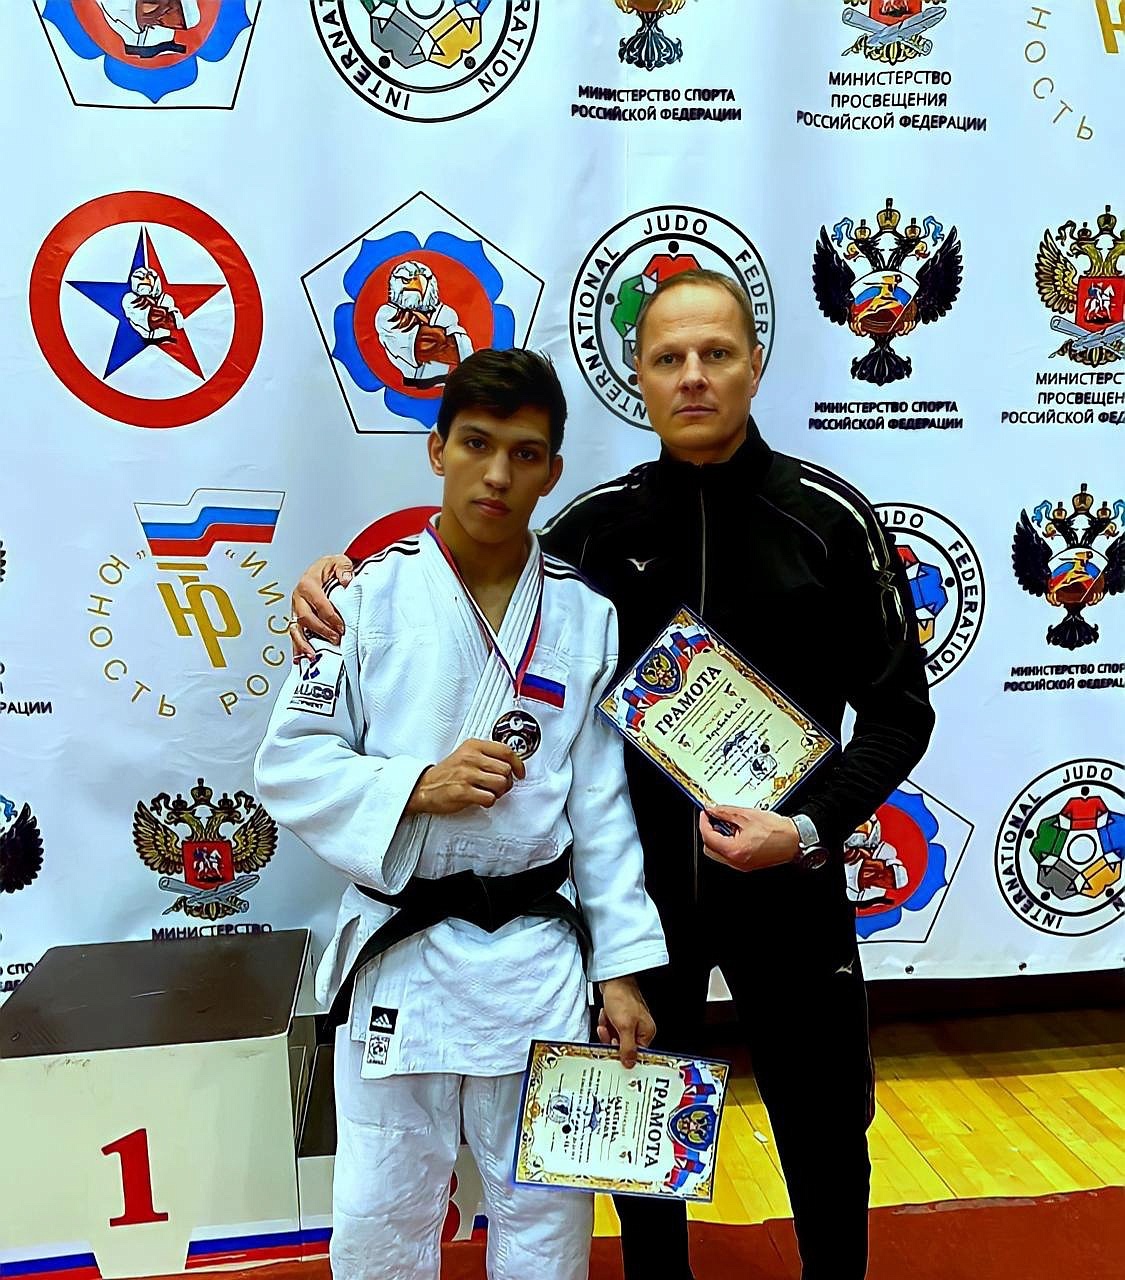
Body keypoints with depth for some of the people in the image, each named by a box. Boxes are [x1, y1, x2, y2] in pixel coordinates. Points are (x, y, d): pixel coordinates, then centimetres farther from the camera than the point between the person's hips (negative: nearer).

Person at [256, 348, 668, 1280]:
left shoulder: (585, 615, -2)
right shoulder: (369, 596, -6)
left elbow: (603, 803, -1)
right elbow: (289, 764, -4)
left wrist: (622, 966, -1)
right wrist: (417, 786, -18)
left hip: (538, 951, 1)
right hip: (398, 949, 0)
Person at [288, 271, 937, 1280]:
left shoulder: (830, 517, -8)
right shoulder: (597, 525, -3)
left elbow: (899, 708, -5)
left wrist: (809, 830, -19)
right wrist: (348, 580, -11)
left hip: (788, 885, -1)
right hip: (638, 883, 2)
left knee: (824, 1133, 18)